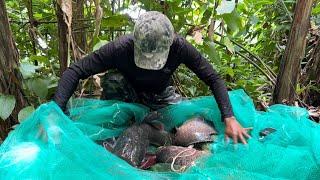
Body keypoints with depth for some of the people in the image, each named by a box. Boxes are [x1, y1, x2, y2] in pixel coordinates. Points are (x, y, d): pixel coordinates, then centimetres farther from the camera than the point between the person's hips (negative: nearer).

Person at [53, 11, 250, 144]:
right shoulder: (120, 48, -36)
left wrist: (229, 118, -34)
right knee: (115, 79, -33)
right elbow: (74, 71, -33)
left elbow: (214, 78, -25)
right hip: (129, 92, -2)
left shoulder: (180, 47, -32)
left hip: (160, 96, 2)